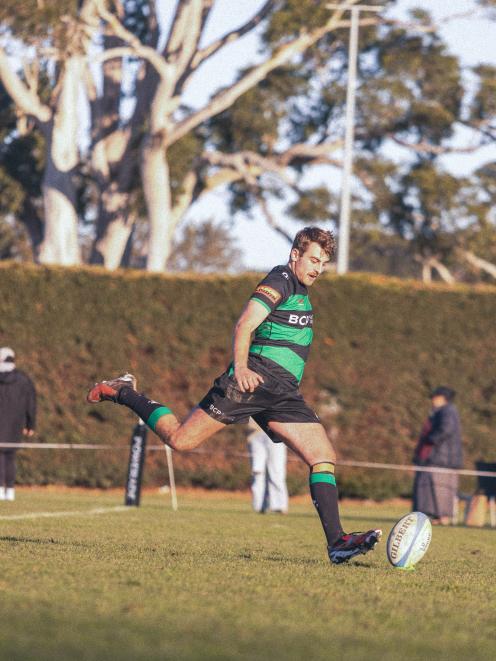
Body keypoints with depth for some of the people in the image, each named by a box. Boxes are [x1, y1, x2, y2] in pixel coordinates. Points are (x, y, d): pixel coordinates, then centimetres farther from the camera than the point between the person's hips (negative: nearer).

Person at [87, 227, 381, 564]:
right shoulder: (280, 280, -7)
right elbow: (245, 325, -18)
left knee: (324, 456, -7)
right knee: (179, 439, -9)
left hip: (283, 395, 8)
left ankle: (337, 542, -13)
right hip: (254, 381, -8)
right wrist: (240, 367, -32)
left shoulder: (301, 290, 22)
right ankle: (123, 393, 15)